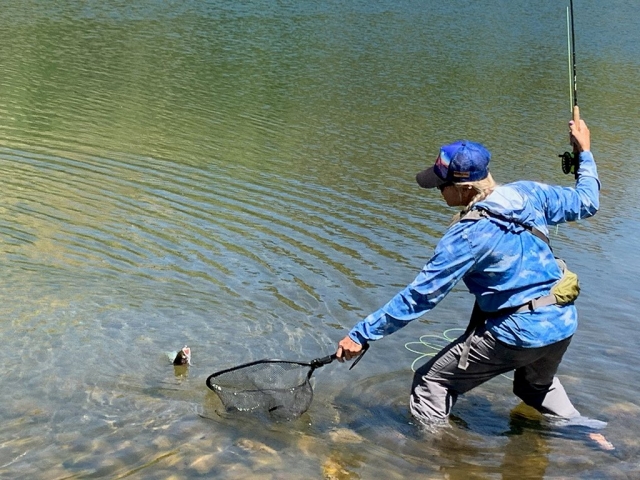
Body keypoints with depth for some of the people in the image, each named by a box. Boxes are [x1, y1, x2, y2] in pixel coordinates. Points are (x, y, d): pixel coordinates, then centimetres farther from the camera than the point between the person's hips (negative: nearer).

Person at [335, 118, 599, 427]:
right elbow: (586, 203, 12)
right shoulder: (528, 194, -3)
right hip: (564, 323, 8)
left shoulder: (467, 235, -19)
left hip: (517, 333, -7)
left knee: (430, 382, 5)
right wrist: (584, 153, 28)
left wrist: (362, 334, -13)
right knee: (538, 386, 37)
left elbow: (419, 296, -18)